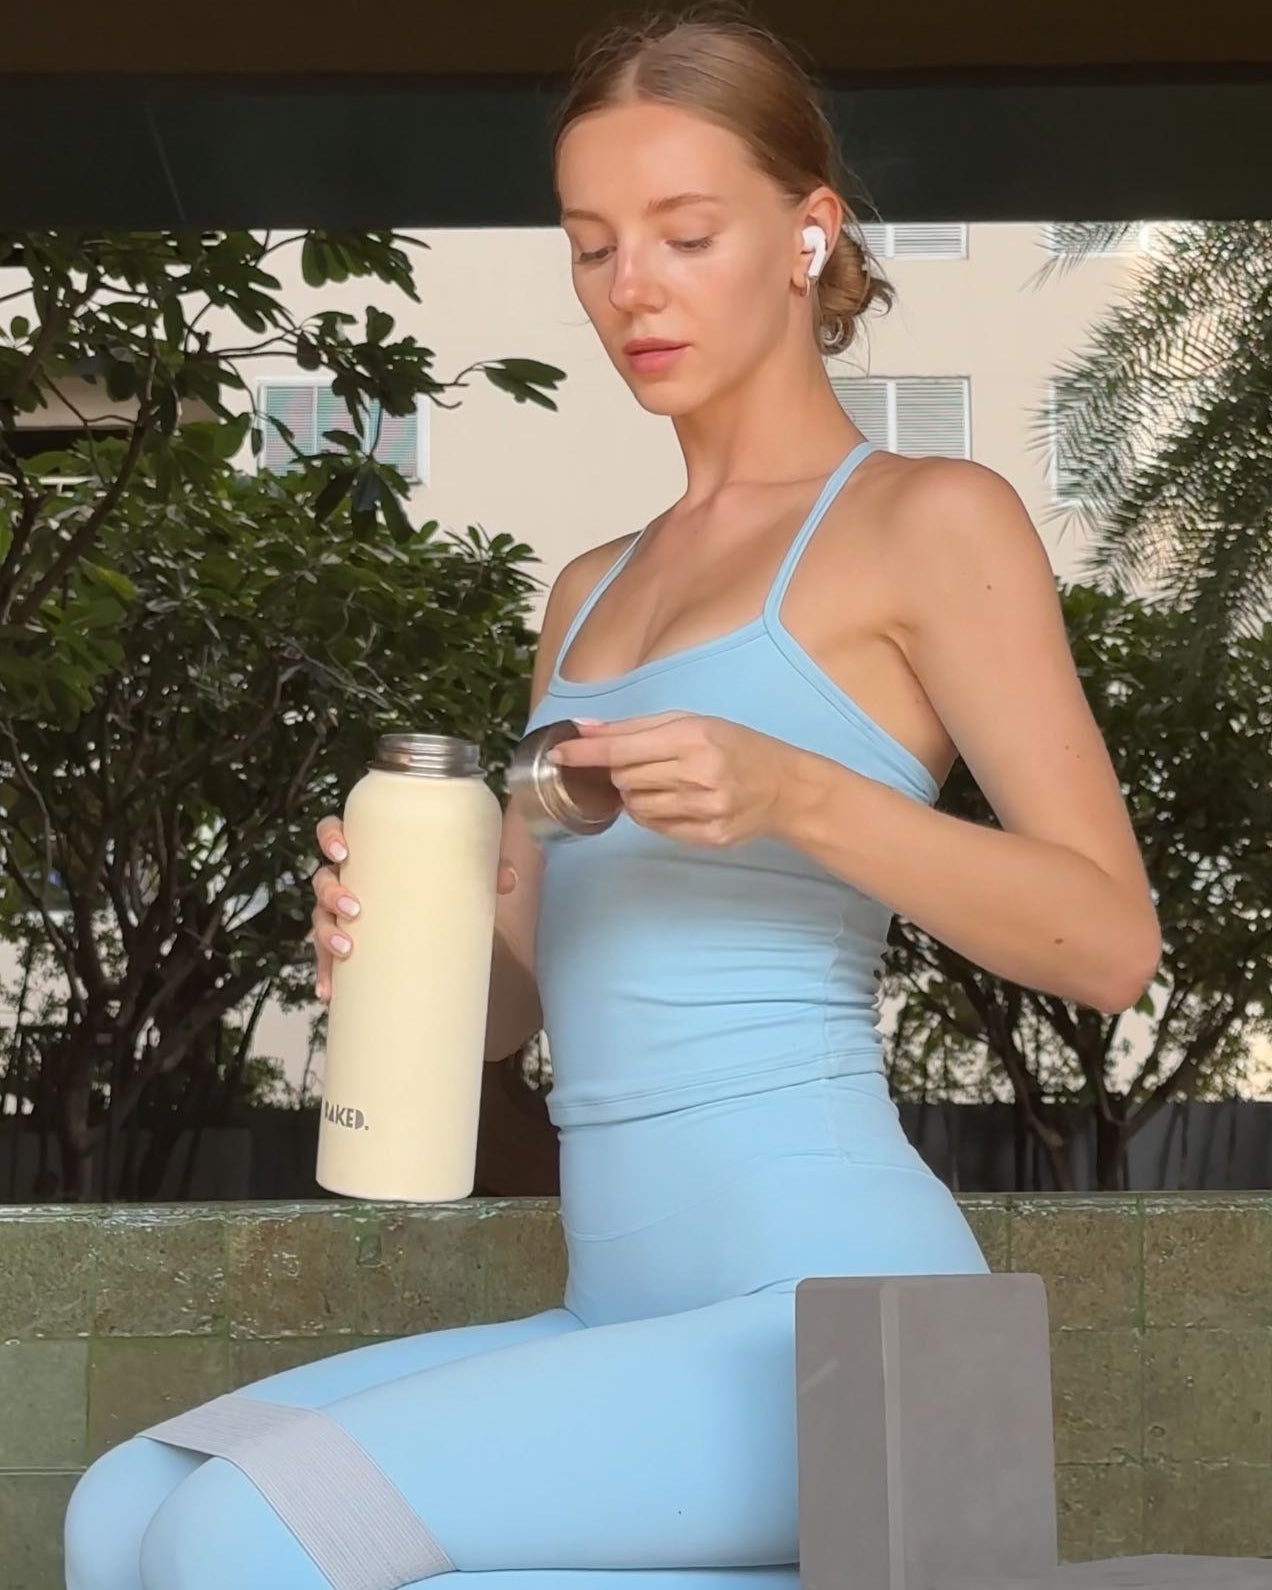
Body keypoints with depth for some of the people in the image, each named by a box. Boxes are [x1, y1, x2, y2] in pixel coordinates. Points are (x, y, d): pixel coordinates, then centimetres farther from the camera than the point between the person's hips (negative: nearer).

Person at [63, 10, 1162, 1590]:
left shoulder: (931, 520, 1)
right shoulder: (592, 593, 21)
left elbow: (1113, 940, -6)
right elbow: (518, 996, 18)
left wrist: (800, 797, -21)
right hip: (631, 1325, 7)